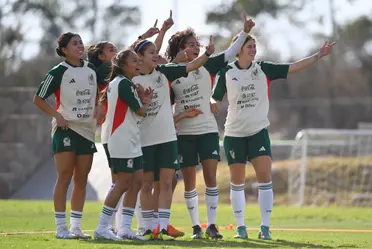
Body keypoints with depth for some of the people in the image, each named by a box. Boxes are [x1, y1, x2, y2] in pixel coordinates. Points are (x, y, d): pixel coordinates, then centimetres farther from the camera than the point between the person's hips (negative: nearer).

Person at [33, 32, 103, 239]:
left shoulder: (91, 69, 9)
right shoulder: (59, 72, -7)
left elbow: (98, 93, 25)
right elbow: (38, 99, -4)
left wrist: (98, 111, 7)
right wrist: (57, 115, -14)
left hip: (87, 130, 5)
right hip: (66, 129, -5)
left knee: (81, 180, 6)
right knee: (64, 177, -7)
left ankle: (76, 226, 11)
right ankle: (61, 227, -5)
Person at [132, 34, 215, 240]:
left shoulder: (163, 72, 4)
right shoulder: (132, 80, -5)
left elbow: (191, 66, 1)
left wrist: (207, 53, -13)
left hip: (167, 138, 3)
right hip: (144, 139, -3)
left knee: (166, 182, -3)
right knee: (146, 184, 5)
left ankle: (163, 228, -3)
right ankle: (148, 228, 12)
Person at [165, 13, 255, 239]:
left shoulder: (206, 65, 2)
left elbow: (231, 53, -6)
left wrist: (245, 32, -17)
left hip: (208, 130, 0)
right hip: (183, 133, 0)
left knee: (211, 178, -7)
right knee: (190, 182, 2)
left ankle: (211, 225, -1)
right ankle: (196, 226, 10)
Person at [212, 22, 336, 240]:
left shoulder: (263, 69, 0)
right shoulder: (226, 73, -2)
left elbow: (293, 67, -5)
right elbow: (215, 98, 2)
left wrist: (319, 56, -13)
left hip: (258, 131, 0)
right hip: (234, 133, 0)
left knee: (265, 178, -11)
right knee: (237, 182, 4)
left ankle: (265, 227, -6)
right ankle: (241, 227, 13)